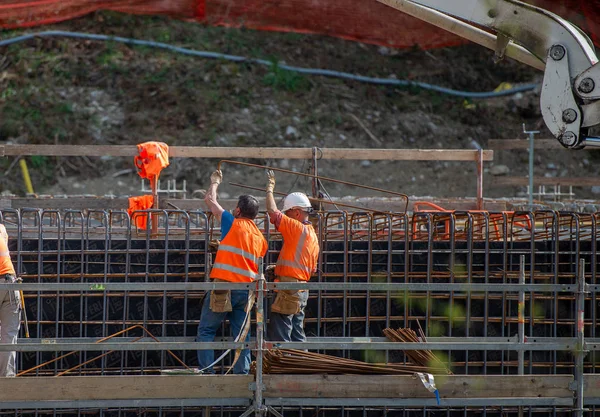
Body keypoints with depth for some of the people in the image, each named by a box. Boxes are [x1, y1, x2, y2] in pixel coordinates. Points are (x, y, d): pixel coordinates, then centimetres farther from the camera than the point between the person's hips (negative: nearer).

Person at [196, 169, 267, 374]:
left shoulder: (233, 224, -2)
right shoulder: (260, 238, 13)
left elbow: (210, 200, 9)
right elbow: (258, 263, 15)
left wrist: (215, 182, 26)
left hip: (224, 286, -6)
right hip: (247, 288, 6)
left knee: (206, 330, 0)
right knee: (241, 334, 8)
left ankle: (206, 369, -8)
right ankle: (242, 371, 2)